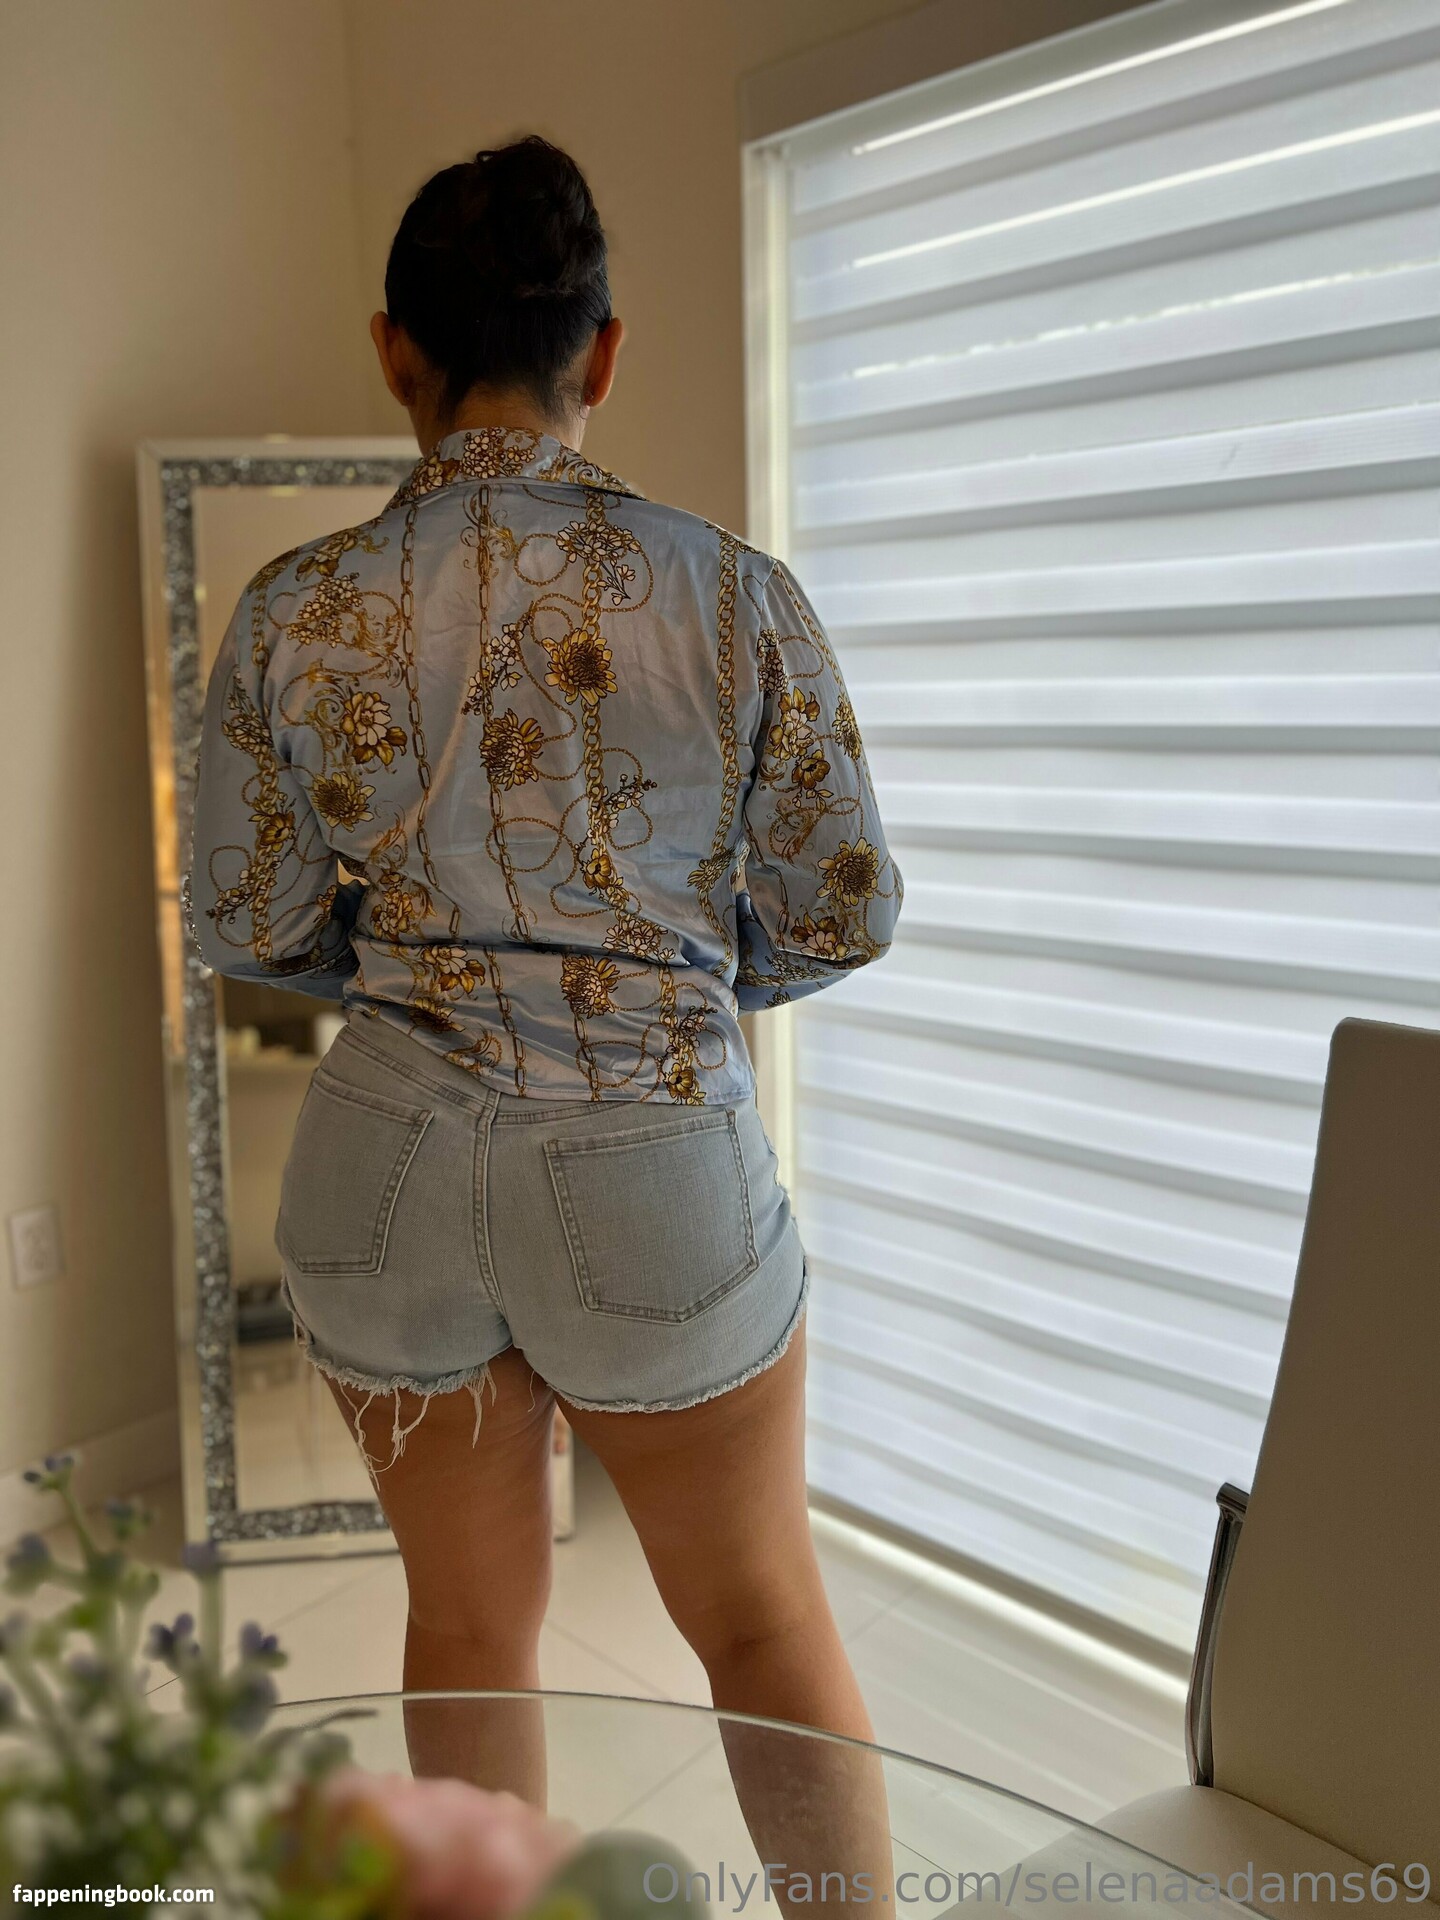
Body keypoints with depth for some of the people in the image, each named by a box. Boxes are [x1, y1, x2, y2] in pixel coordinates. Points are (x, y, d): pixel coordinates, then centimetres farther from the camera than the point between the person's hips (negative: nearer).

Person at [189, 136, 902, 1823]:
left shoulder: (295, 614, -5)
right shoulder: (733, 591, -9)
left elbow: (247, 929, 2)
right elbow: (842, 918, -5)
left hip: (389, 1163, 2)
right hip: (655, 1174, -1)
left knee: (468, 1620, 22)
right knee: (761, 1613, 19)